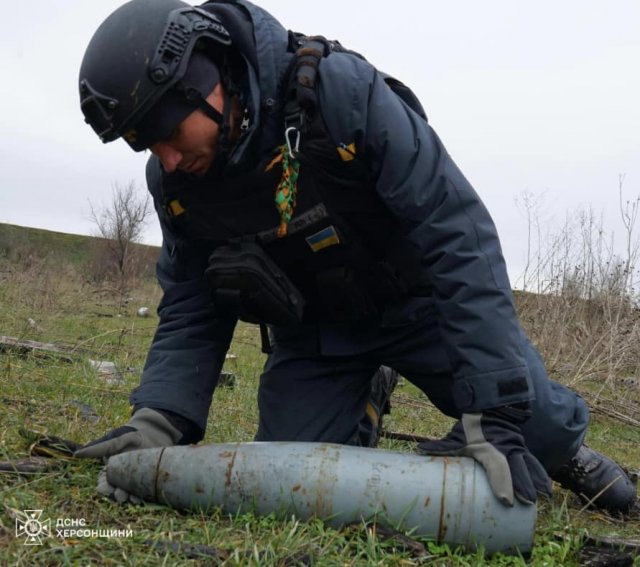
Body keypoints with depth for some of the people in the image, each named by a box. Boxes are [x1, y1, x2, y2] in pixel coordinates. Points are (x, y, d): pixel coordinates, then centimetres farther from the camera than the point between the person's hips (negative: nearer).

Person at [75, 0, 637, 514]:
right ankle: (362, 401, 25)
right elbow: (191, 312, -3)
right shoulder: (173, 181, -15)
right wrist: (157, 421, -20)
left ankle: (562, 447, 30)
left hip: (417, 301, -3)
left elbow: (458, 237, -31)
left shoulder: (342, 90, -31)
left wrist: (491, 411, -33)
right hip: (311, 329, 4)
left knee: (538, 425, -9)